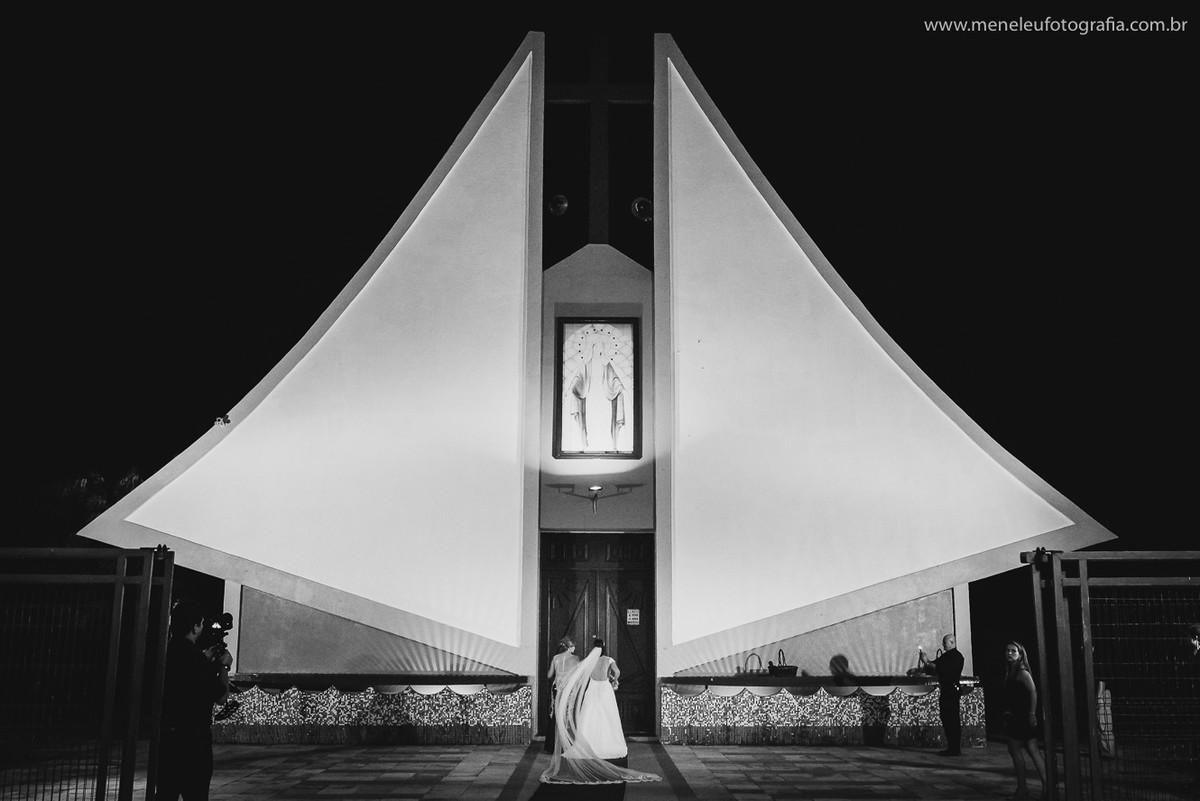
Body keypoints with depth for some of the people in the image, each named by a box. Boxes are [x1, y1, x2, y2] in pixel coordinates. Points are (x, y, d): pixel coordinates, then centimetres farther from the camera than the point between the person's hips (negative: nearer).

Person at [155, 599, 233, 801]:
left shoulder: (164, 652, 2)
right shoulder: (194, 657, -19)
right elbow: (220, 696, -10)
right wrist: (223, 666, 5)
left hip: (164, 737, 7)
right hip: (193, 739, -7)